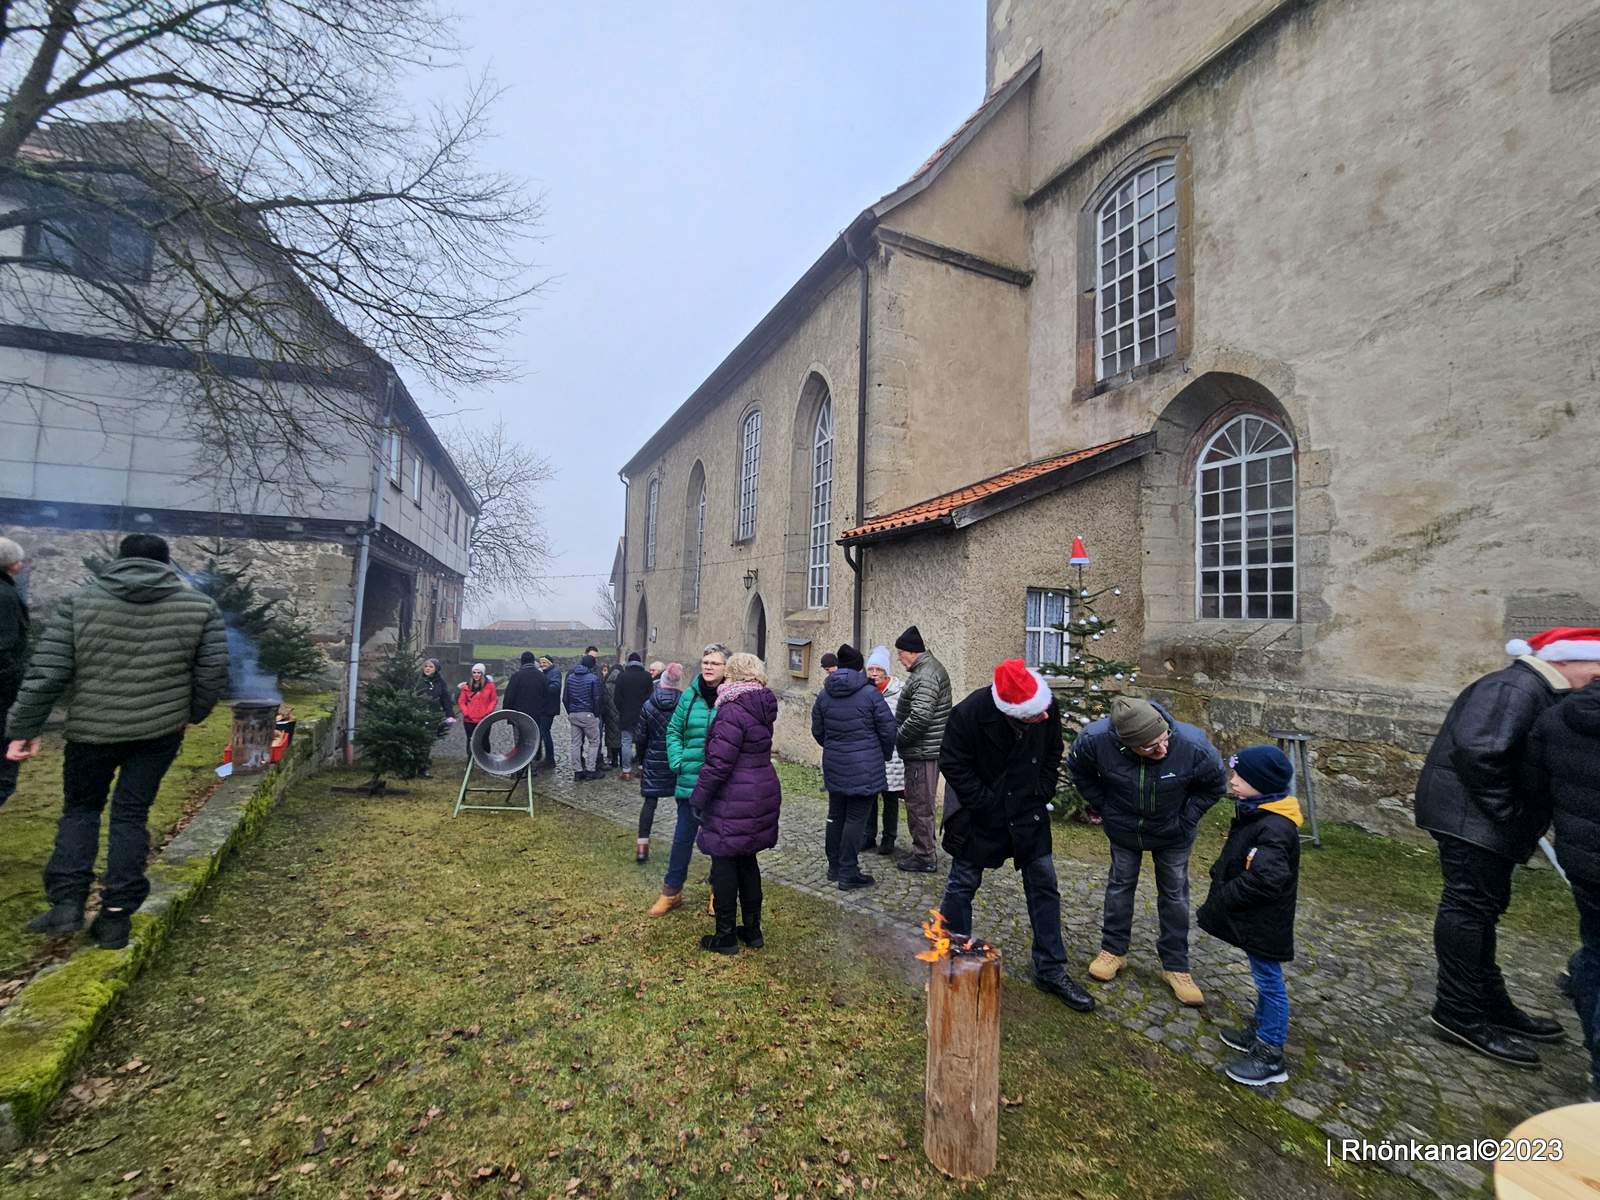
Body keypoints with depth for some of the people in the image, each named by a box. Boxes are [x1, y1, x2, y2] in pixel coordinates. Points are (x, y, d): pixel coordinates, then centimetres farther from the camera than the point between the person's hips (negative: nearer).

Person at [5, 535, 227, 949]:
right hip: (160, 730, 0)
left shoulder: (79, 601, -2)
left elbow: (46, 673, -4)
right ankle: (115, 917, 9)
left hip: (91, 729, 0)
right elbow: (213, 676, -2)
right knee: (131, 814, 8)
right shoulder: (200, 606, -2)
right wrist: (192, 715, 14)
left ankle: (67, 902, 11)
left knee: (80, 808, 19)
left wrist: (24, 728, 4)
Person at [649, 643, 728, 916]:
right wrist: (677, 761, -2)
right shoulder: (690, 696, -1)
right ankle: (671, 891, 32)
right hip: (690, 780, 3)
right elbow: (673, 730, 8)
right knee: (683, 836, 14)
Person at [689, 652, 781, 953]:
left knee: (724, 865, 6)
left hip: (734, 802, -8)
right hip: (763, 792, 8)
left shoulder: (734, 710, -20)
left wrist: (698, 796, -12)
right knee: (747, 861, 19)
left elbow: (719, 761, -21)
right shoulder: (762, 708, 7)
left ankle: (726, 936, 17)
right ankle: (752, 930, 29)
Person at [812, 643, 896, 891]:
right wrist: (884, 755, 11)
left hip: (833, 764, 5)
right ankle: (848, 874, 8)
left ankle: (834, 867, 28)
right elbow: (888, 729, -6)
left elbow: (817, 731, 11)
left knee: (835, 815, 16)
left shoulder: (824, 694, 3)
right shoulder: (870, 693, -12)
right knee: (856, 818, 2)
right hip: (864, 767, -5)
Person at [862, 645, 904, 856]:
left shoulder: (897, 692, -9)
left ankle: (888, 839, 24)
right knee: (868, 795, 11)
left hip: (891, 754, -3)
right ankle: (869, 836, 26)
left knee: (890, 797, 10)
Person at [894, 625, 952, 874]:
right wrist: (900, 736, 13)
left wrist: (897, 739, -15)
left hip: (922, 753, -11)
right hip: (925, 750, 11)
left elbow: (919, 718, -28)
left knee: (918, 804, 1)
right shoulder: (928, 668, 13)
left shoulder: (925, 676, -21)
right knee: (920, 802, 20)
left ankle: (925, 857, 12)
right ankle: (923, 850, 32)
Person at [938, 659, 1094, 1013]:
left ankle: (1050, 970, 26)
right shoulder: (968, 714, -30)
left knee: (1044, 885, 9)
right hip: (979, 815, -4)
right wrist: (988, 805, -17)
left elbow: (1052, 754, 3)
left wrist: (1042, 795, -2)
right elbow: (953, 765, -18)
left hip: (1028, 812, 4)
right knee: (962, 885, 8)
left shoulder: (1048, 708, -17)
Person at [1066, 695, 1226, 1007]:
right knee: (1120, 884, 15)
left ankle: (1176, 967, 30)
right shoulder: (1096, 738, -36)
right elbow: (1078, 770, -10)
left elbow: (1215, 784, -11)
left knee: (1175, 893, 12)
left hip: (1172, 832, 0)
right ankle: (1113, 950, 33)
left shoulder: (1193, 745, -36)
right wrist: (1102, 807, -6)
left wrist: (1186, 820, -10)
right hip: (1123, 828, 0)